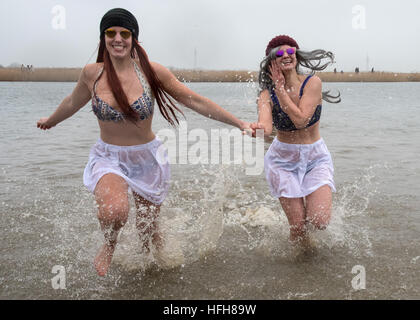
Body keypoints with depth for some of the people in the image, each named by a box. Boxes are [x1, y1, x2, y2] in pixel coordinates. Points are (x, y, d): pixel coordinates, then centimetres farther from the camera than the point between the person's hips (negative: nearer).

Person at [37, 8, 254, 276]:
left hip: (147, 158, 0)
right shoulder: (92, 73, -7)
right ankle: (109, 245, 5)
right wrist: (51, 121, 33)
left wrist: (239, 123, -8)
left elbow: (195, 101, -7)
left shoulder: (151, 71, -12)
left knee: (149, 233, 13)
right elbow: (73, 103, 15)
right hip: (108, 158, 0)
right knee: (115, 212, -32)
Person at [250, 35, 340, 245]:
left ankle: (311, 203, 23)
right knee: (298, 226, -4)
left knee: (319, 221, -14)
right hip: (283, 159, 0)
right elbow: (266, 126, -29)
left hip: (316, 157, 0)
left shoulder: (312, 83, -12)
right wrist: (259, 126, -53)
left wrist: (280, 89, -20)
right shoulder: (267, 94, -9)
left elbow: (300, 120, -25)